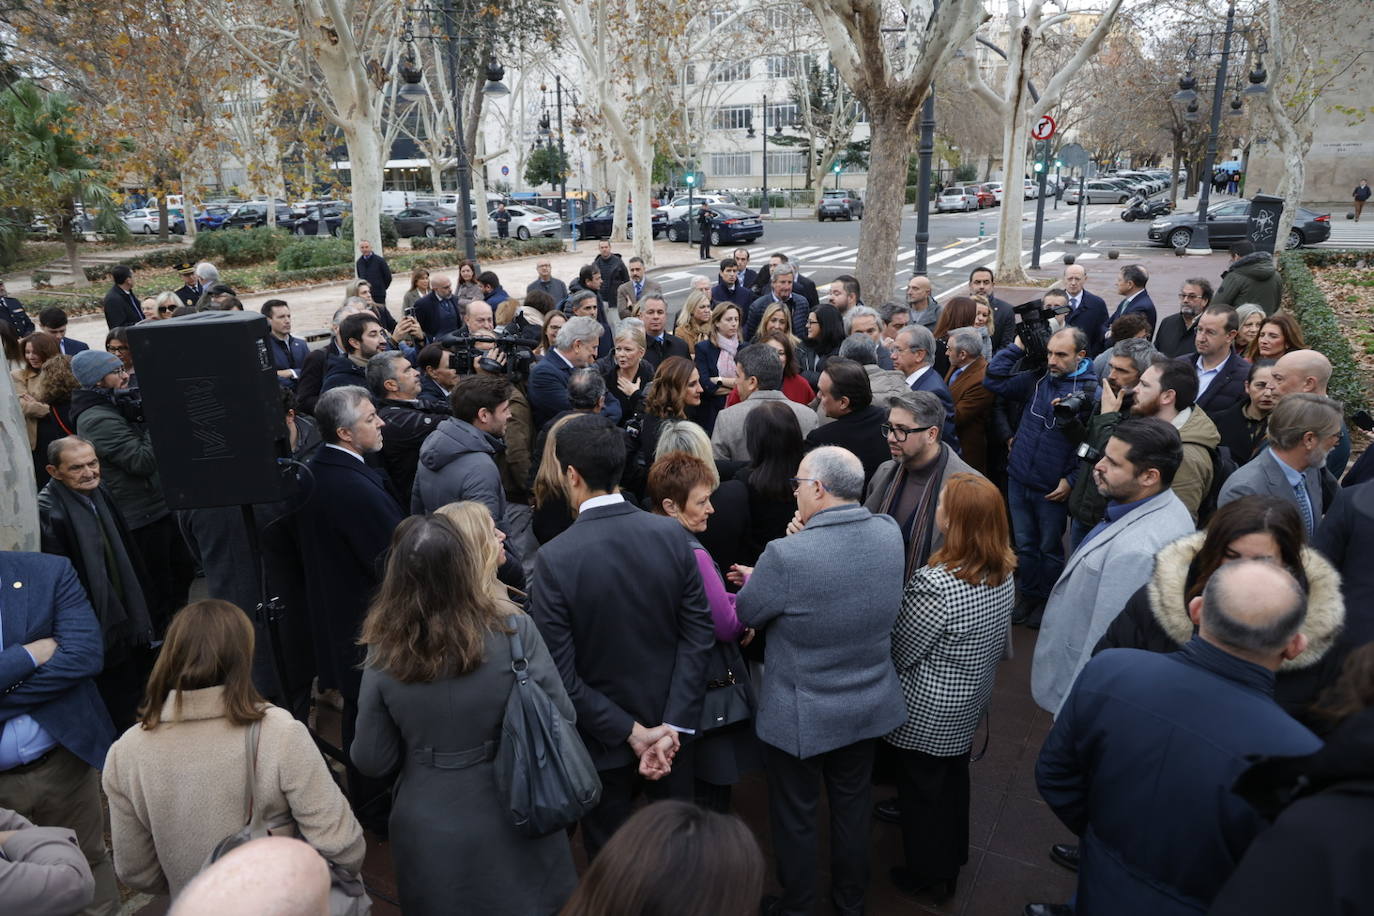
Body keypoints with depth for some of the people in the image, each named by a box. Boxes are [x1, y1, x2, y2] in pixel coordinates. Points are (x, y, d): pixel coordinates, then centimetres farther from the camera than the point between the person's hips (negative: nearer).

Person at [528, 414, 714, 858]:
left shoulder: (554, 559, -23)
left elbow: (560, 673, -20)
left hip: (603, 740, -3)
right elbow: (699, 635, -12)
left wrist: (630, 732, -13)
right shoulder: (672, 535, -14)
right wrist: (672, 727, -11)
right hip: (672, 728, 3)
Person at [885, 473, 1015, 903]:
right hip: (972, 700, 7)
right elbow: (1000, 640, 4)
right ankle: (952, 859, 47)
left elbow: (899, 651, -22)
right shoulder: (1003, 571, -10)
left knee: (922, 788, 16)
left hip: (930, 711, -7)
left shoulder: (937, 584, -35)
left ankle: (928, 874, 36)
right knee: (954, 779, 26)